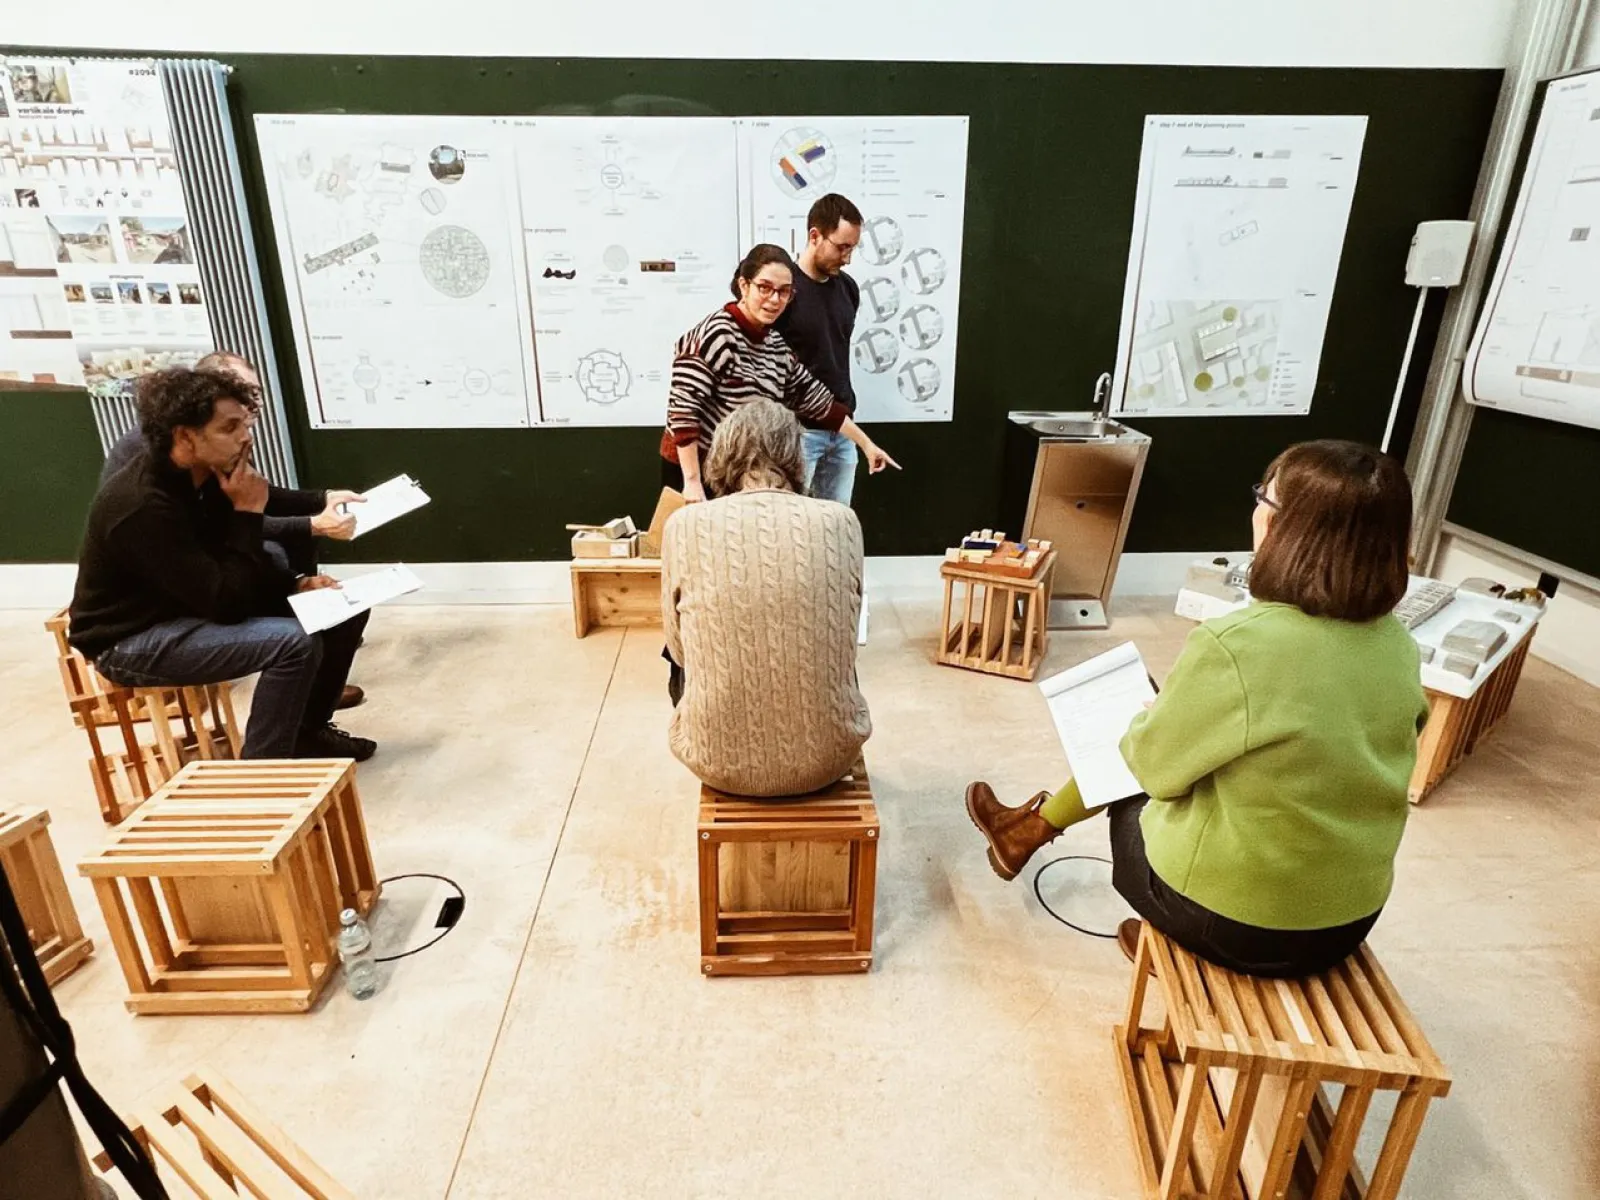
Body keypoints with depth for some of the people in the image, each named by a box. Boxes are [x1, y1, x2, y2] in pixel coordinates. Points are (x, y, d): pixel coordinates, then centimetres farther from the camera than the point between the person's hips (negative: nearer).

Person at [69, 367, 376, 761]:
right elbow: (226, 603, -29)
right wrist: (248, 512, -25)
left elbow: (243, 572, 8)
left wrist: (298, 584, -10)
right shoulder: (141, 506, -29)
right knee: (295, 642, -30)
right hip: (133, 640, -8)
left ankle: (308, 731, 16)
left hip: (200, 606, 8)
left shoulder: (205, 476, -3)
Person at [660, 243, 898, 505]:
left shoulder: (777, 345, 6)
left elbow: (817, 400, 14)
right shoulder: (714, 336, -17)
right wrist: (692, 482, -24)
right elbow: (682, 409, -21)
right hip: (696, 472, -7)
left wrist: (866, 444, 17)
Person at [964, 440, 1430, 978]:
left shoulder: (1234, 644, -27)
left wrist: (1150, 717, 8)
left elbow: (1155, 766, -13)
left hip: (1233, 922, -5)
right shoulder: (1398, 647, -6)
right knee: (1132, 760, 19)